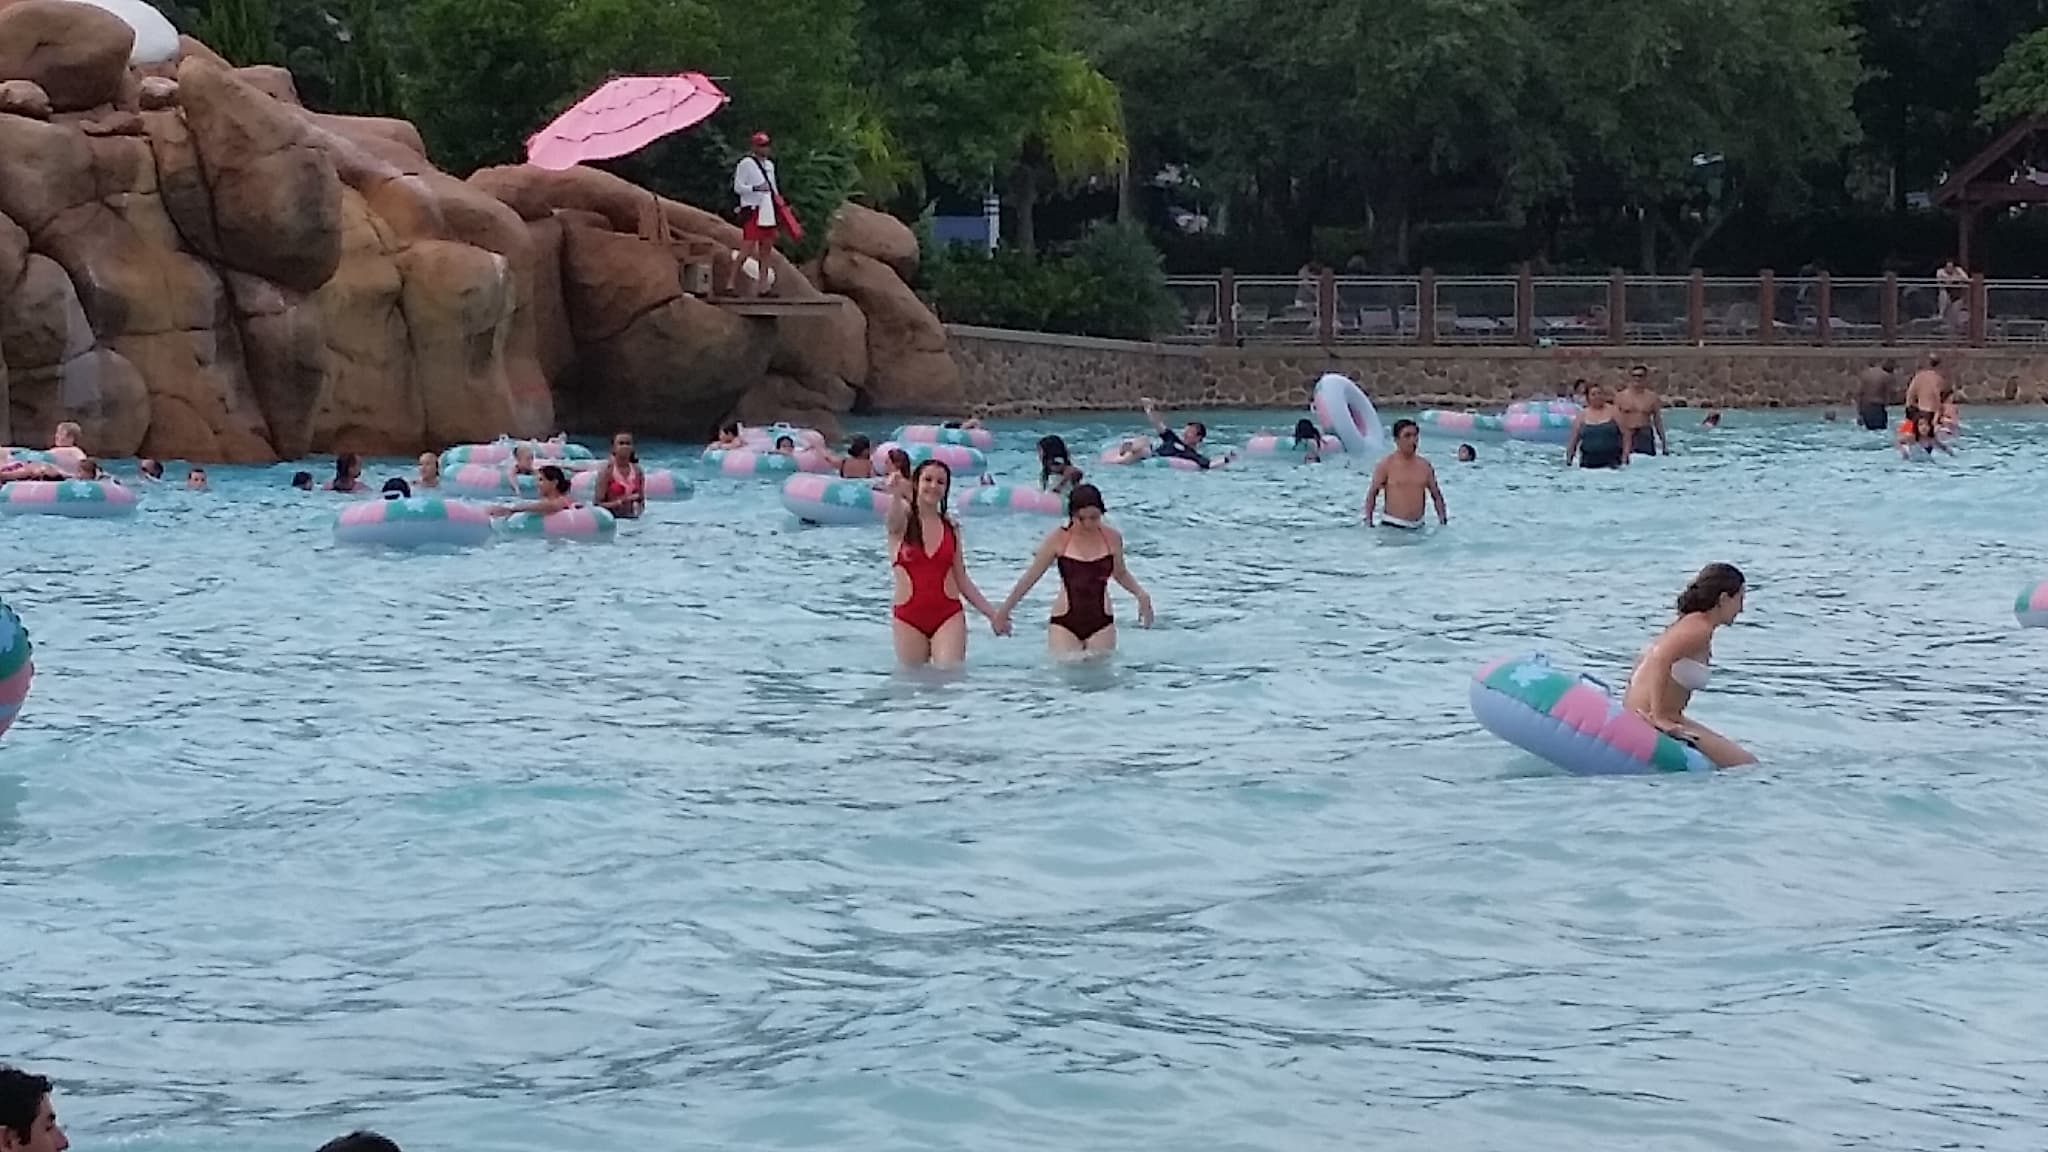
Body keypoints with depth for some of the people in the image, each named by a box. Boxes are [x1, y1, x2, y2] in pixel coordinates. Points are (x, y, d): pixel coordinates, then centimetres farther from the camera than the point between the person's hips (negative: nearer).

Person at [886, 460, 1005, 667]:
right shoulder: (903, 521, 0)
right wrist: (897, 494, -51)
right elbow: (895, 515, -27)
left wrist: (992, 614, 10)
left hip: (948, 614, 1)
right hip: (908, 618, -1)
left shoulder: (951, 527, 10)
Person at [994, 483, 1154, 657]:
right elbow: (1031, 577, 5)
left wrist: (1141, 594, 1)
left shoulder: (1112, 538, 0)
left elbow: (1121, 574, 19)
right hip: (1064, 623, -2)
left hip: (1101, 624, 2)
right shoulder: (1058, 539, -5)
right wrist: (1004, 611, 9)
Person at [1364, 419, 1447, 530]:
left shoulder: (1425, 466, 7)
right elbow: (1372, 493, -1)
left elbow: (1436, 494, 15)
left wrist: (1443, 521, 9)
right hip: (1391, 527, -4)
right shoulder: (1387, 464, -4)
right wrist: (1368, 521, -7)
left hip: (1418, 526, 4)